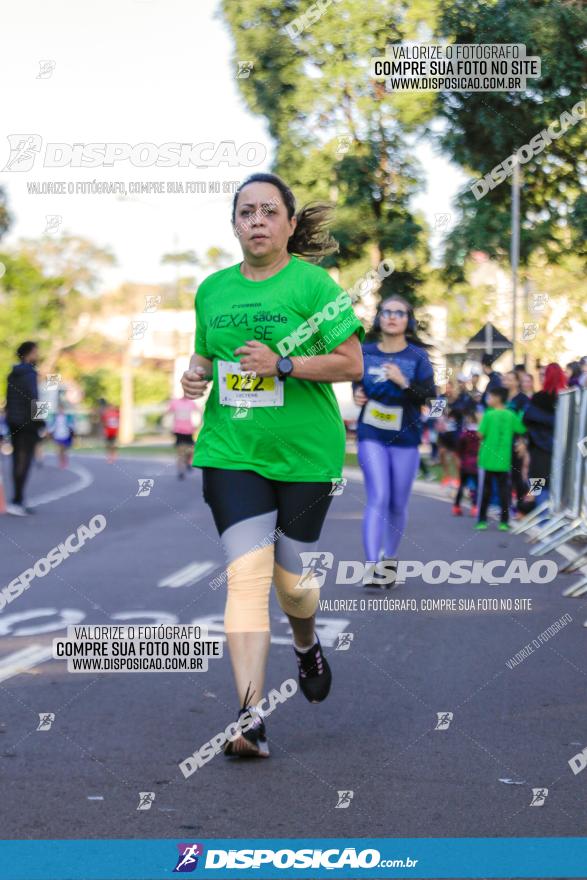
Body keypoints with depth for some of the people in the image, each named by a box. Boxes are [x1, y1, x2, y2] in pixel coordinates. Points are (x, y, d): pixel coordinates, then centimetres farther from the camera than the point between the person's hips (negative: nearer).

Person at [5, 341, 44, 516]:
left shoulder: (13, 374, 14)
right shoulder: (29, 373, -12)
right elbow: (32, 399, -19)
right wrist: (40, 422, -16)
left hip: (14, 421, 9)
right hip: (27, 422, -9)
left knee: (17, 461, 10)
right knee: (24, 462, -9)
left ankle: (19, 501, 13)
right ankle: (17, 502, -14)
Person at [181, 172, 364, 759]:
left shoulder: (312, 283, -5)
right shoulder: (212, 289, 9)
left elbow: (352, 363, -8)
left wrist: (283, 364, -19)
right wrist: (195, 374, 1)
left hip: (306, 452, -2)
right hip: (230, 452, 2)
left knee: (292, 577, 7)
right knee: (246, 573, -12)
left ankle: (306, 644, 44)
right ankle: (250, 718, -14)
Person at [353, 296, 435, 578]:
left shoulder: (417, 356, -3)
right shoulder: (365, 352, 3)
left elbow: (431, 396, -10)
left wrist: (404, 383, -25)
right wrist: (357, 394, 0)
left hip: (405, 439, 1)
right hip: (371, 436, 0)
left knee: (398, 504, 9)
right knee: (378, 499, -14)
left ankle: (389, 557, 31)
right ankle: (372, 567, -19)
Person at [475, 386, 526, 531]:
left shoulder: (489, 415, -9)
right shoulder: (511, 415, 0)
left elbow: (481, 434, -11)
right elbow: (521, 430, 2)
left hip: (488, 457, -2)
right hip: (504, 459, 2)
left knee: (486, 489, 6)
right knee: (504, 489, 6)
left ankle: (482, 520, 9)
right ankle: (504, 521, 4)